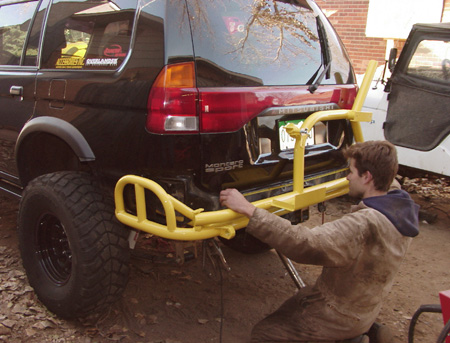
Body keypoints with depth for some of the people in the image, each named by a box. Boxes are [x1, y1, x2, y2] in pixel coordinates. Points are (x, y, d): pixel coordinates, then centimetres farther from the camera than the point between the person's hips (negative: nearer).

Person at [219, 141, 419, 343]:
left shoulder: (365, 224, -35)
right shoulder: (401, 208, -8)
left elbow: (307, 244, -44)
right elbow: (389, 183, 17)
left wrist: (250, 211, -43)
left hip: (341, 316, -9)